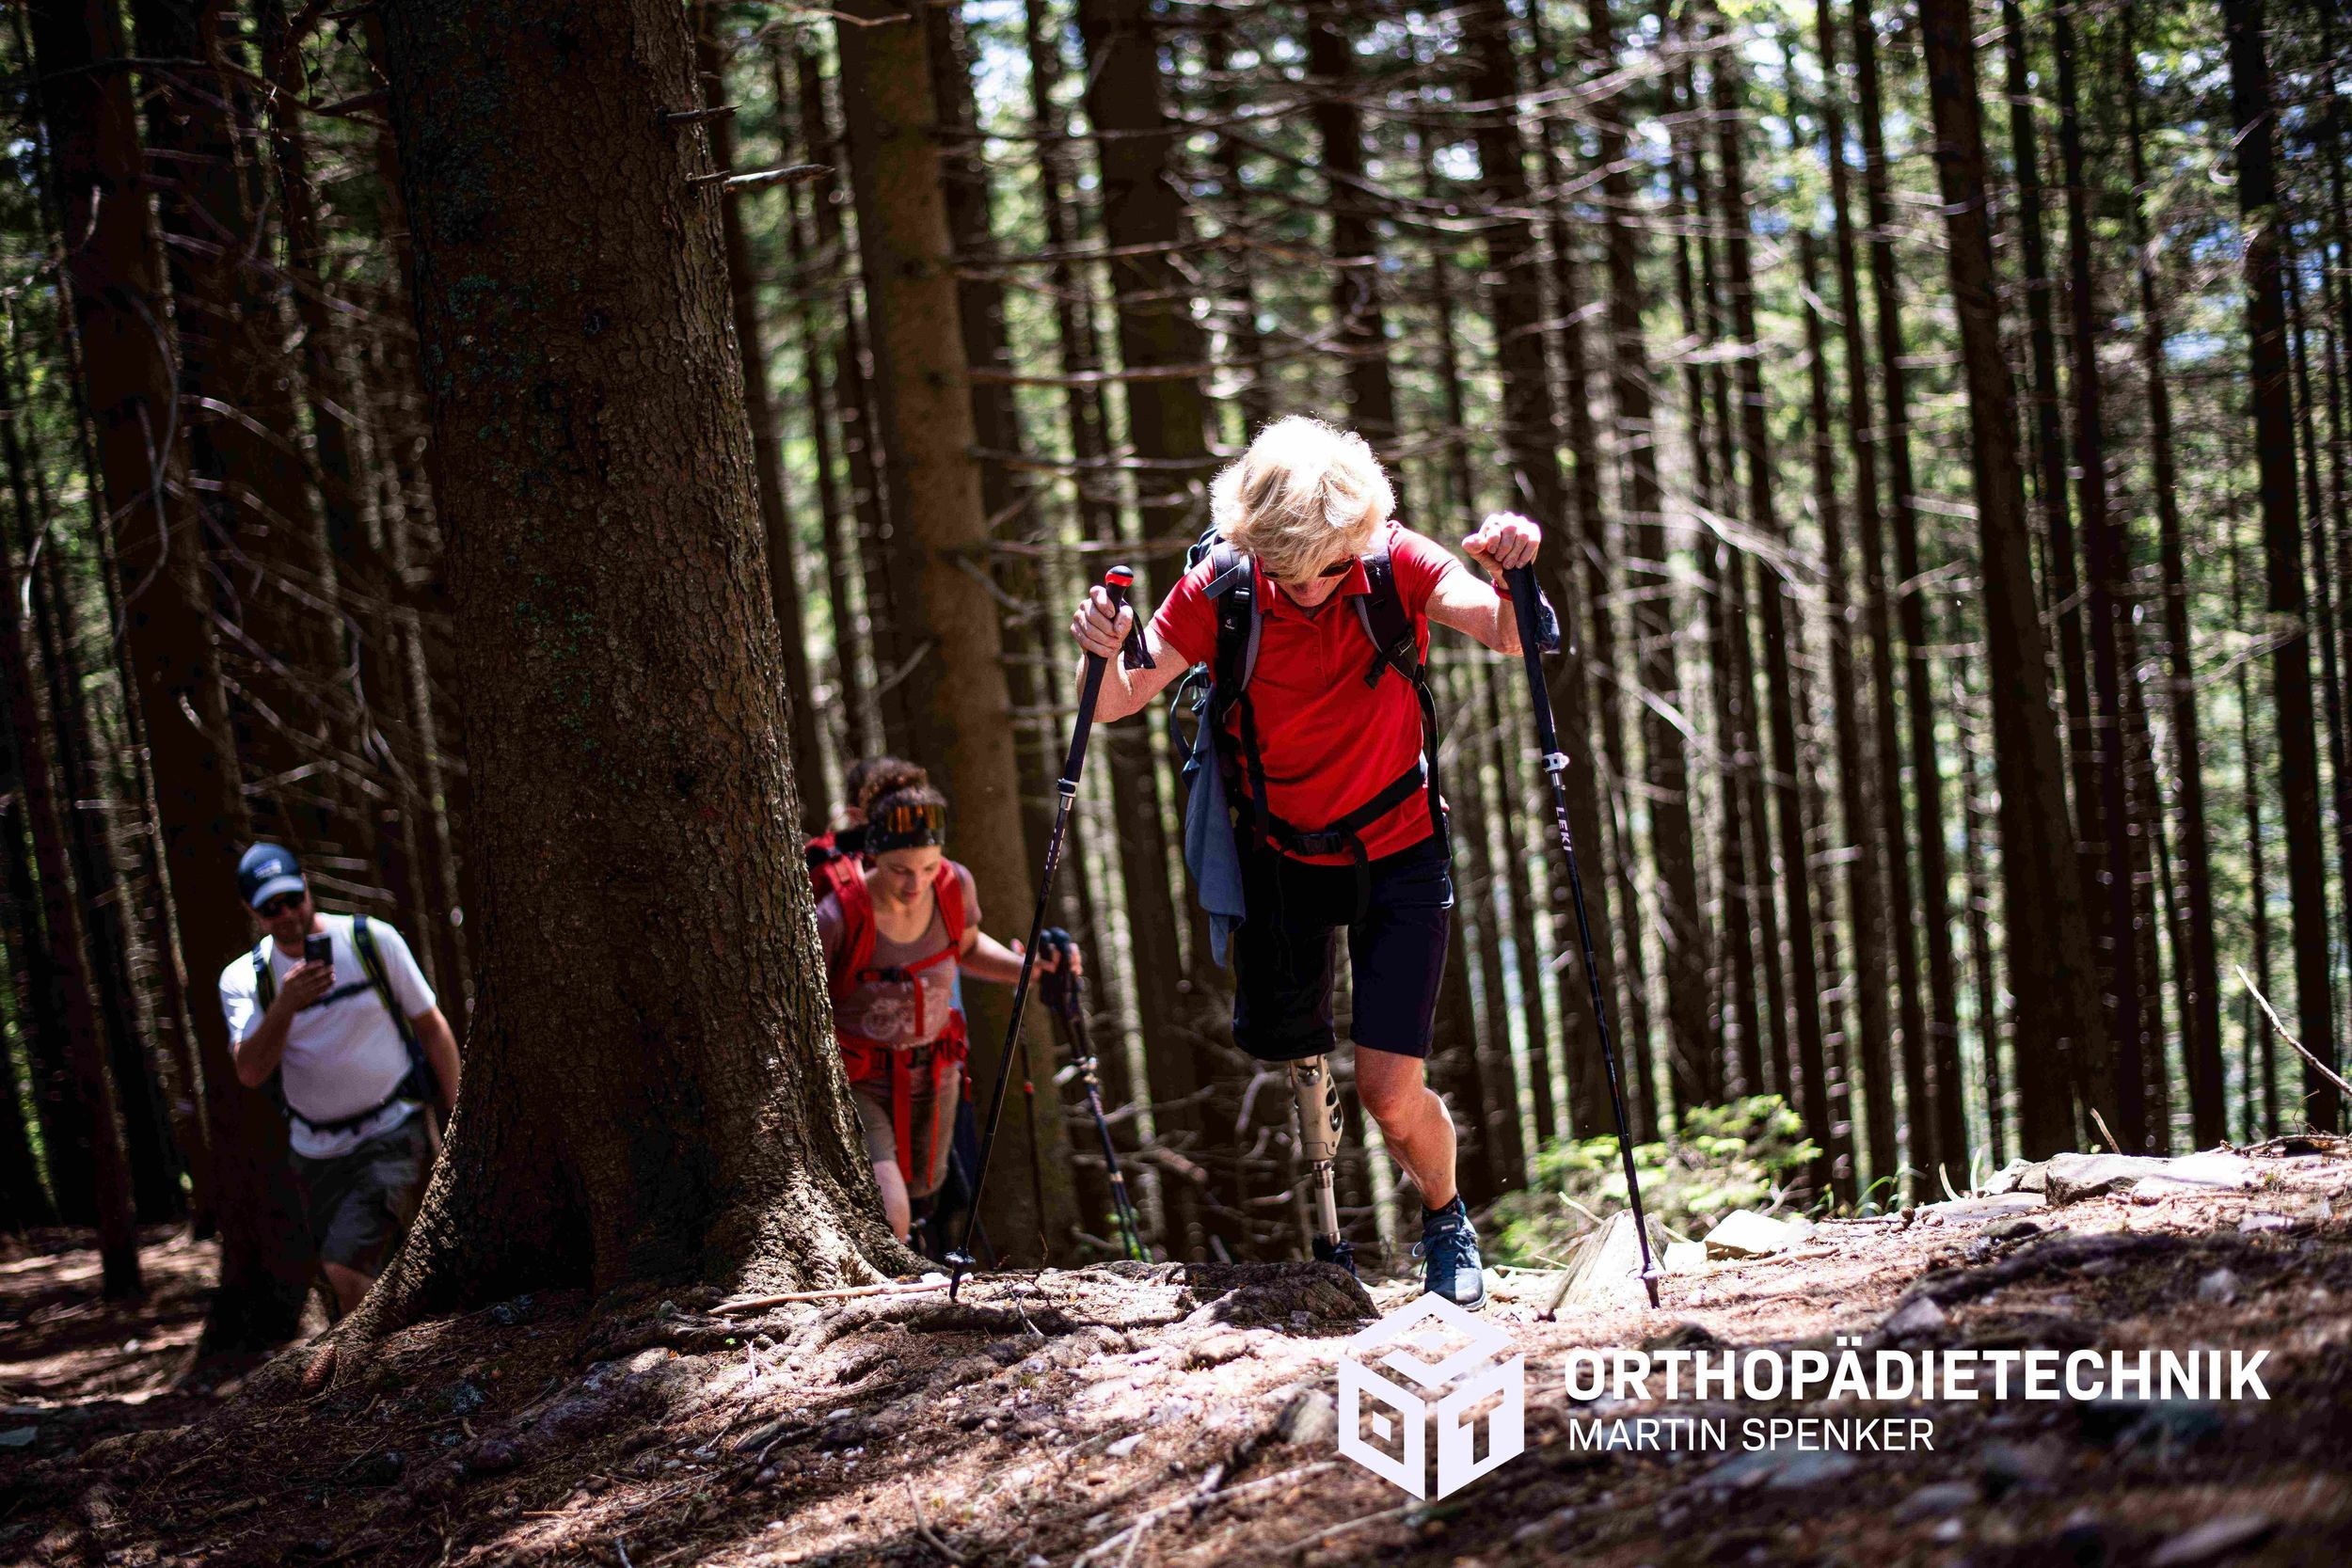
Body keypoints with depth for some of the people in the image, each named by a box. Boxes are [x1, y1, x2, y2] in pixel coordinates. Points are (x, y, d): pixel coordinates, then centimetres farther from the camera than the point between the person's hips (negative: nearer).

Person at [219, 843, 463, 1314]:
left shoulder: (372, 940, -4)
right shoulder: (243, 979, -1)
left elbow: (432, 1028, 3)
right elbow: (250, 1072, -16)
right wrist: (286, 1005, -32)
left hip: (393, 1137, -4)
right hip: (317, 1152, 4)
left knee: (346, 1270, -21)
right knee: (349, 1281, 10)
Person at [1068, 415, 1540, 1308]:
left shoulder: (1395, 566, -17)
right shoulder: (1220, 588, -16)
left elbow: (1511, 637, -26)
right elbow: (1120, 703, -14)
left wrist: (1509, 578, -47)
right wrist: (1105, 655, -37)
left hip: (1398, 857, -1)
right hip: (1280, 861, 2)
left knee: (1390, 1090, -8)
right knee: (1286, 1071, 6)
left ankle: (1445, 1221, 23)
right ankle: (1321, 1239, 33)